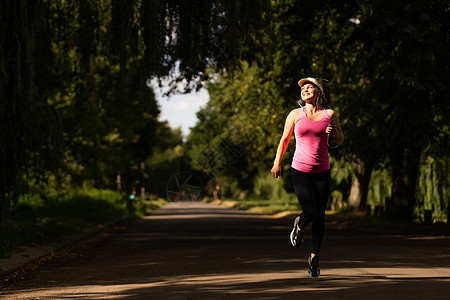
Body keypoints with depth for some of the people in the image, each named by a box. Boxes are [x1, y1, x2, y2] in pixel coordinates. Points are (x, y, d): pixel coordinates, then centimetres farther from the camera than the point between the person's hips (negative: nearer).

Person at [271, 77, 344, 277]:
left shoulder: (329, 114, 3)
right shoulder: (295, 114, 1)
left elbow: (340, 142, 10)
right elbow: (285, 139, 13)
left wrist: (334, 132, -11)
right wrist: (277, 163, 14)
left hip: (322, 172, 2)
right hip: (300, 170, -1)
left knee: (320, 217, 1)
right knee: (309, 213, -14)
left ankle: (314, 257, 16)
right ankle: (299, 226, 23)